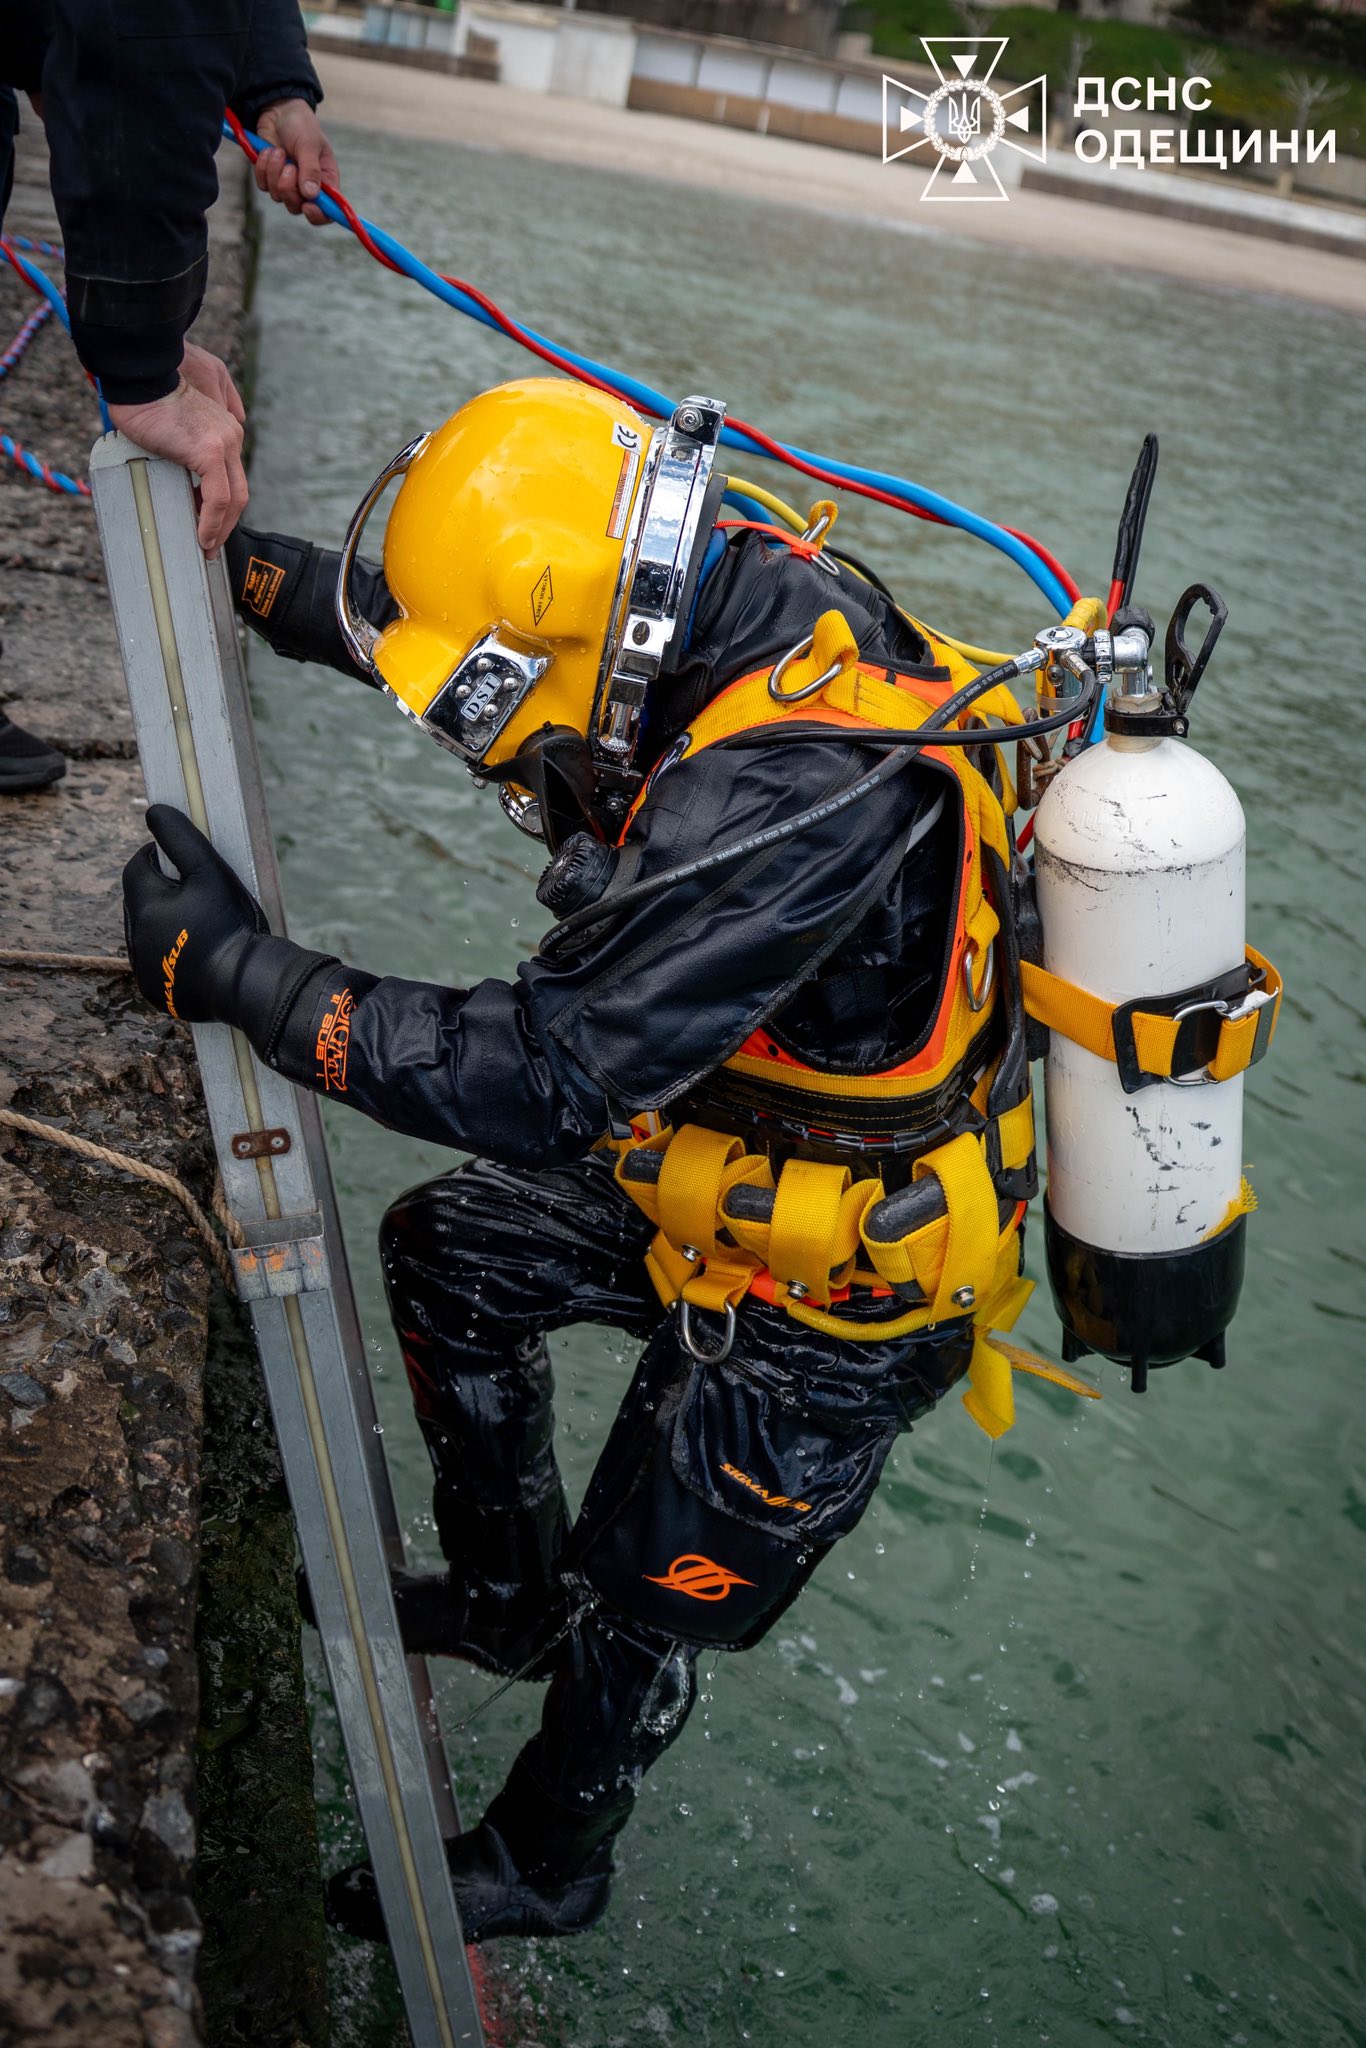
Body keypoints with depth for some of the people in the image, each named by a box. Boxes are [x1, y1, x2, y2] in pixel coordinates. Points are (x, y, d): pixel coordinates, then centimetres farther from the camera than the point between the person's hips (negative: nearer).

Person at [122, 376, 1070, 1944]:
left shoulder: (791, 801, -40)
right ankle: (506, 1598, 42)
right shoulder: (758, 602, -12)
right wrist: (243, 565, -1)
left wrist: (231, 969, -29)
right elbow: (445, 615, 6)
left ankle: (544, 1867, 45)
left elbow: (544, 1077, -36)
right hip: (734, 1160, 9)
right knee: (450, 1252, 22)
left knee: (634, 1608, 14)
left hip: (827, 1306, -8)